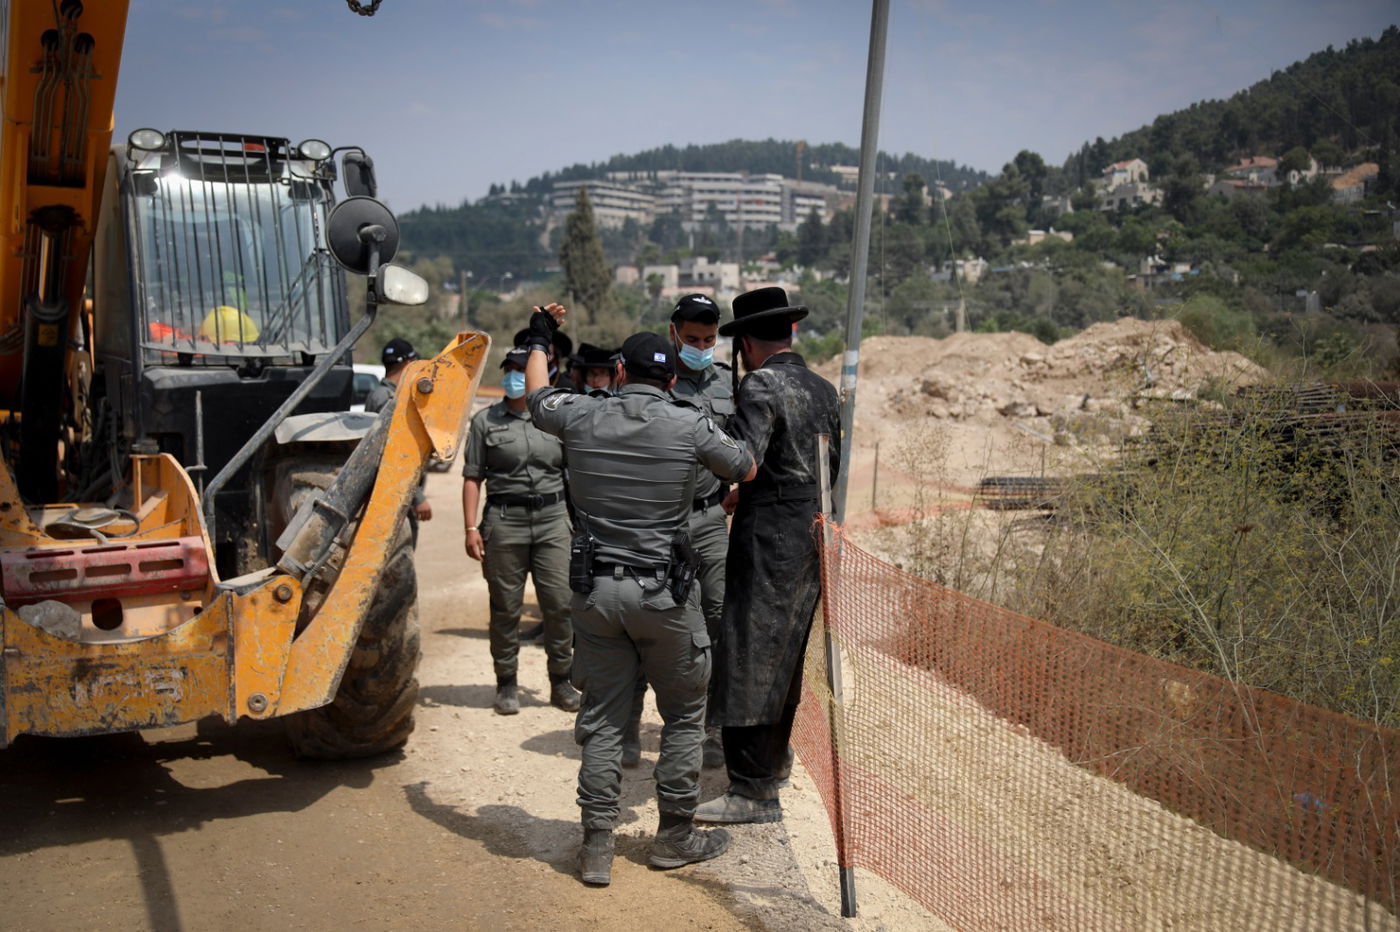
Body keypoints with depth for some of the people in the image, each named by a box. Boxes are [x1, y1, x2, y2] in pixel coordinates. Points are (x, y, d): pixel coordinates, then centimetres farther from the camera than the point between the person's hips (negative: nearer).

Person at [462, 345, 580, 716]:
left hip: (553, 518, 1)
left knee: (560, 603, -2)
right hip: (505, 519, -1)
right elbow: (472, 477, 4)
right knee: (505, 607, 4)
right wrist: (471, 527, -5)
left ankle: (561, 682, 12)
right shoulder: (486, 420, 6)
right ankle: (506, 684, 16)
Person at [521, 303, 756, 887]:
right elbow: (746, 470, 9)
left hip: (594, 590, 3)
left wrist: (539, 339, 39)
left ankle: (596, 847, 14)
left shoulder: (580, 416, -1)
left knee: (602, 717, 12)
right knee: (684, 713, 14)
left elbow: (537, 397, 21)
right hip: (663, 593, -3)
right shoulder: (689, 426, -8)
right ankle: (674, 837, 22)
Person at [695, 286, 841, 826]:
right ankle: (772, 761, 35)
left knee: (748, 659, -4)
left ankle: (752, 792, -1)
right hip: (813, 536, 9)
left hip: (768, 540, -9)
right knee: (786, 656, 20)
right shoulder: (825, 390, 12)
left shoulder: (762, 385, -13)